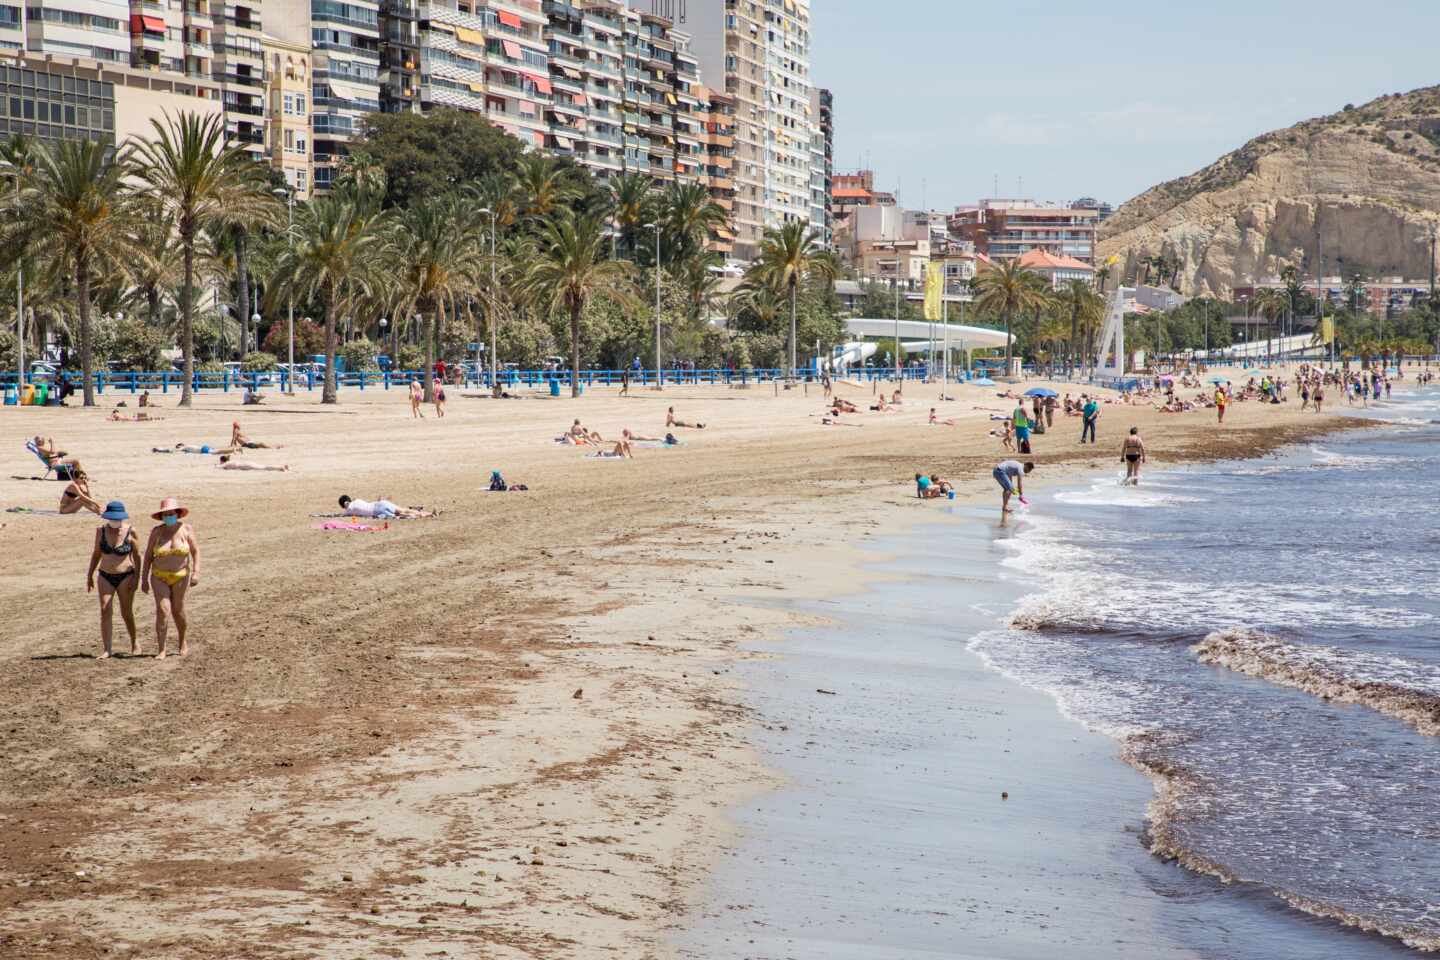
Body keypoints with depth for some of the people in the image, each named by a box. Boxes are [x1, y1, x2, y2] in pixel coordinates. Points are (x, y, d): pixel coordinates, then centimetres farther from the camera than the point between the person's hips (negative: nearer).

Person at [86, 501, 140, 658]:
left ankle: (134, 642, 29)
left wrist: (136, 577, -10)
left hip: (125, 577, -2)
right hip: (105, 577, 2)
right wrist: (89, 576, 11)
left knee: (127, 613, 4)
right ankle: (107, 650, -9)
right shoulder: (101, 531, 0)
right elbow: (96, 554, 10)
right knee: (105, 611, -9)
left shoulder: (130, 532, -9)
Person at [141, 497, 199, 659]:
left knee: (177, 610, 7)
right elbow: (148, 556, 0)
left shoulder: (186, 529, -7)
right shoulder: (157, 532, -6)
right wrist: (144, 579, -2)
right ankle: (162, 650, -9)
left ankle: (183, 642, 34)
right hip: (159, 577, 0)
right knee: (162, 610, -11)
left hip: (180, 576, 0)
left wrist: (196, 572, -15)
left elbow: (196, 551, -4)